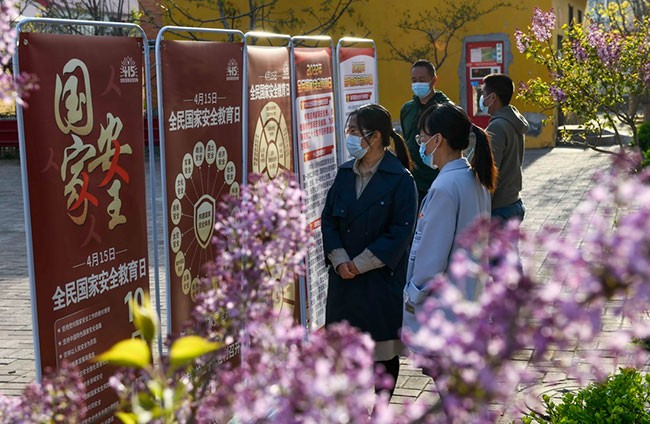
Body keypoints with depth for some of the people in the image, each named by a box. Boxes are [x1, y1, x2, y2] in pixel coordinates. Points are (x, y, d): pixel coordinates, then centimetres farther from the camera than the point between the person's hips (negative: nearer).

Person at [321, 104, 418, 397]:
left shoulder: (400, 179, -11)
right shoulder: (345, 174, 5)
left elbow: (401, 230, -14)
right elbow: (328, 218, 6)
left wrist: (360, 263, -15)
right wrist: (339, 260, -9)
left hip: (384, 277, -5)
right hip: (344, 276, 5)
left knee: (384, 349, 9)